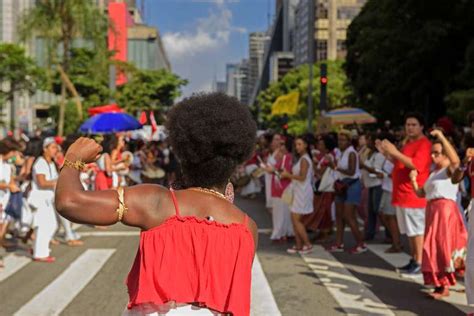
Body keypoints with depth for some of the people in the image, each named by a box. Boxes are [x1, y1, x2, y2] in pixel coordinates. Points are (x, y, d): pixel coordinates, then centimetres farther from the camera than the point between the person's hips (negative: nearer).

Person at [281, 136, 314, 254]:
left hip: (303, 192, -10)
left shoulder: (304, 159, -13)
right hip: (299, 191, 10)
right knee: (295, 219, 9)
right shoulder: (303, 158, 16)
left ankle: (308, 244, -3)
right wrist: (289, 174, 8)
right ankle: (299, 245, 14)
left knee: (296, 219, -8)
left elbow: (302, 177, -19)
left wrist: (288, 175, -12)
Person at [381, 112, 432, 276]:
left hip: (415, 194, -9)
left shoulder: (424, 144, -10)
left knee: (417, 230, -7)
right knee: (410, 231, 13)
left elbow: (417, 164, -25)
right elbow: (400, 164, 28)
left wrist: (395, 152, -26)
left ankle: (419, 264, -4)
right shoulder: (408, 143, 20)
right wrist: (388, 153, 13)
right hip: (402, 193, 9)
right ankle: (413, 261, 20)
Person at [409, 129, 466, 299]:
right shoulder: (434, 173, 20)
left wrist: (442, 137, -32)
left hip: (445, 209, -9)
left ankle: (445, 287, -3)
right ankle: (440, 284, 25)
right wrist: (413, 180, 3)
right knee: (435, 248, 13)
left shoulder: (450, 170, -6)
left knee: (442, 247, -9)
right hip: (432, 211, 9)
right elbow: (421, 193, 21)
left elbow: (456, 161, -32)